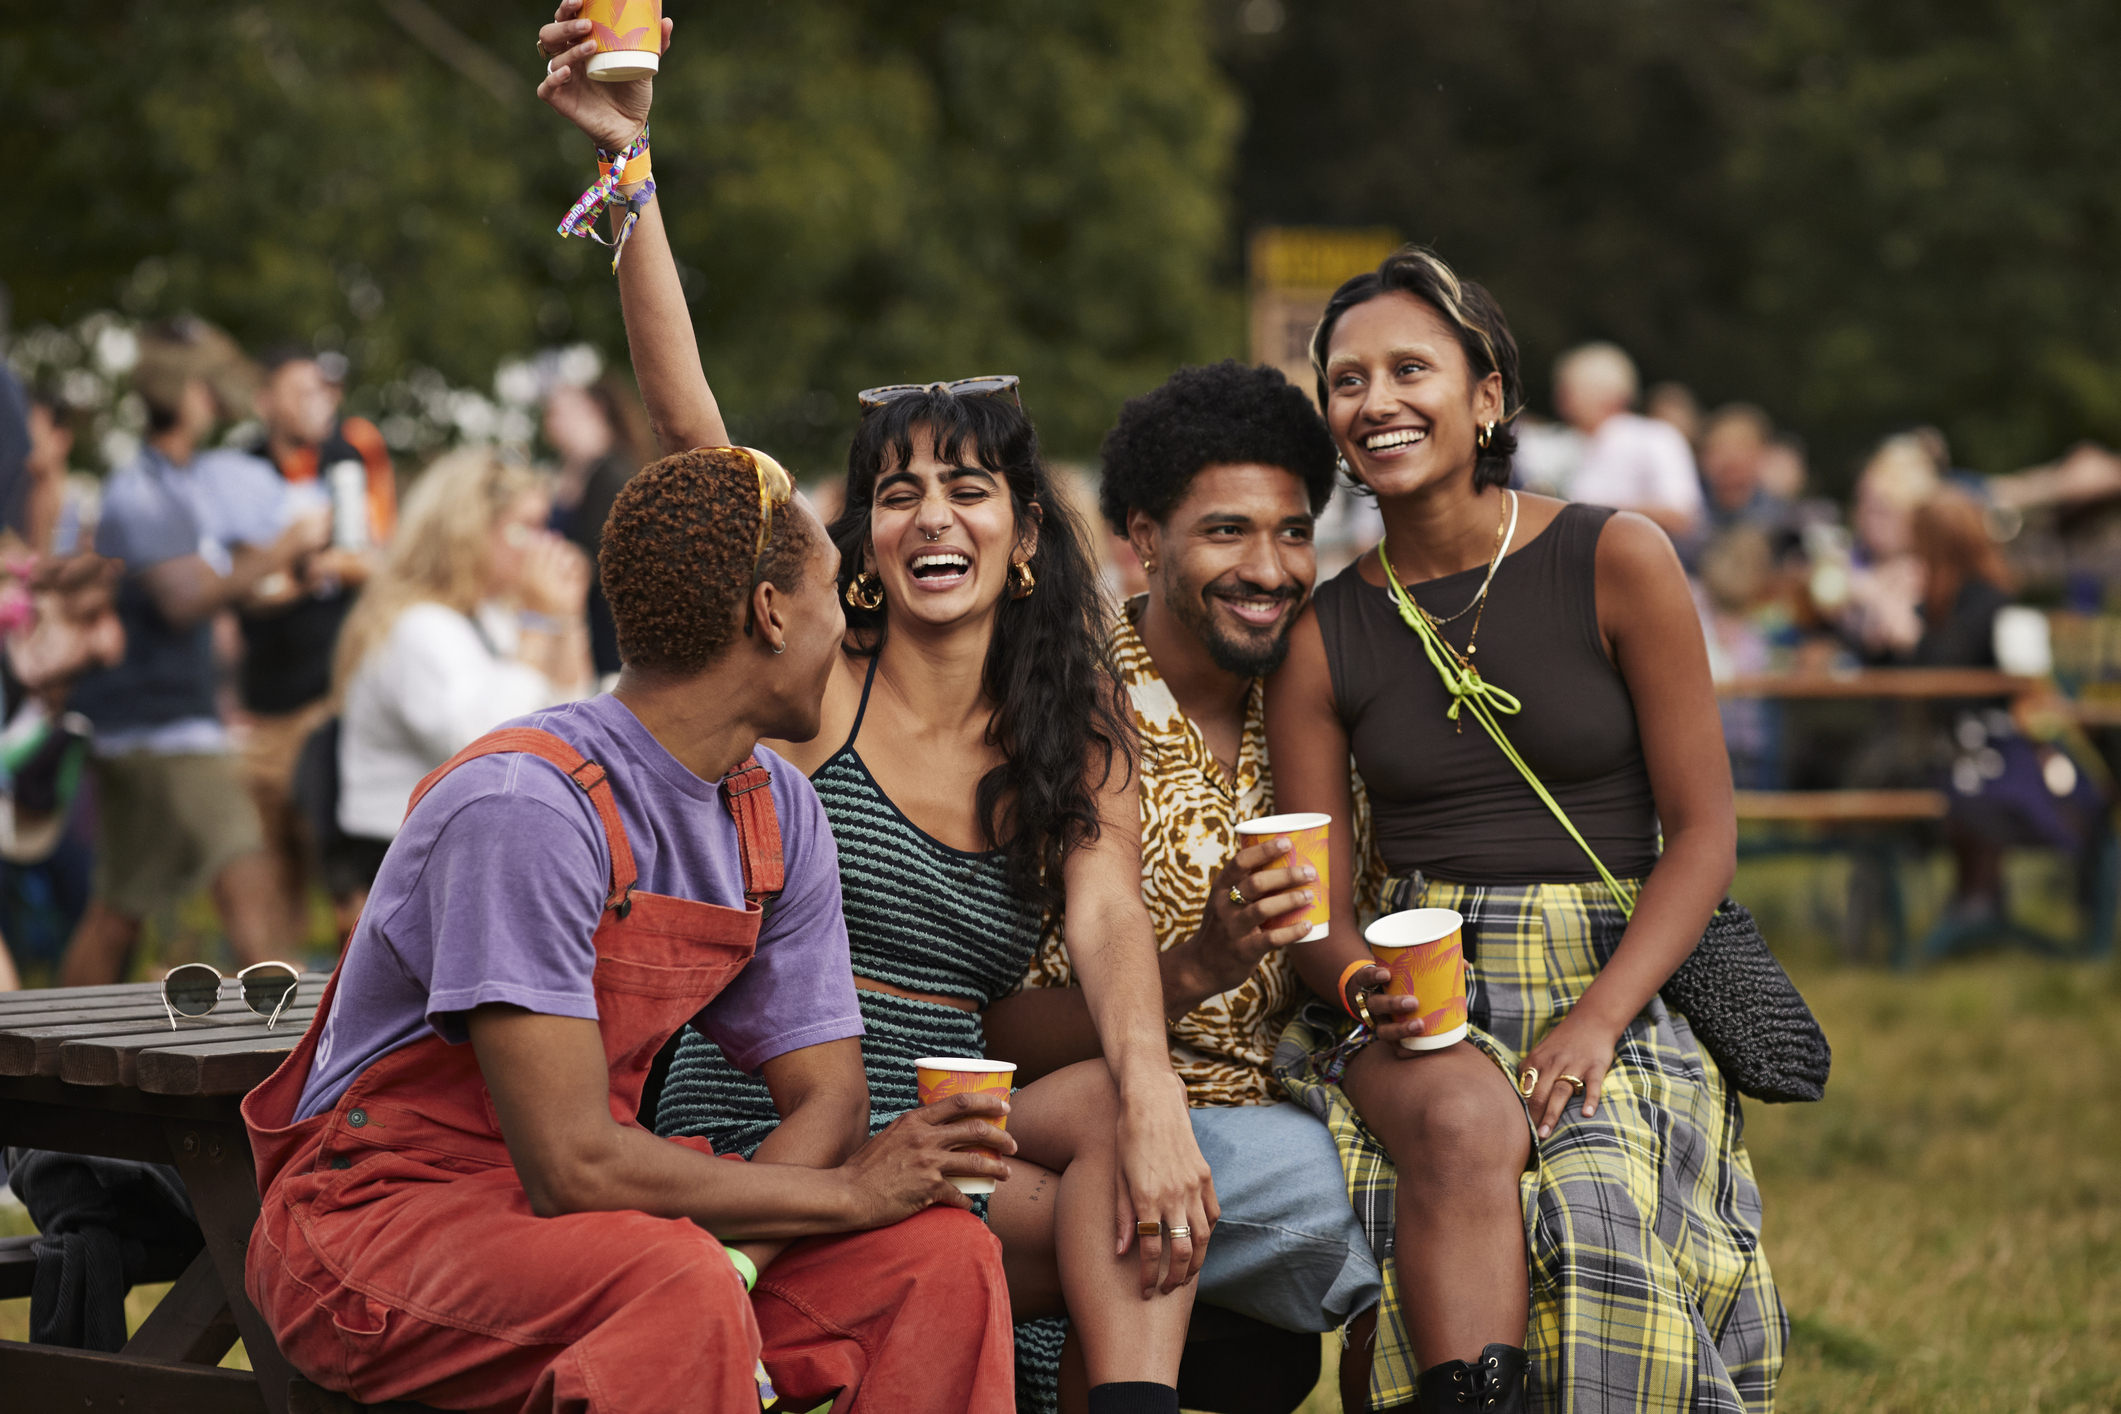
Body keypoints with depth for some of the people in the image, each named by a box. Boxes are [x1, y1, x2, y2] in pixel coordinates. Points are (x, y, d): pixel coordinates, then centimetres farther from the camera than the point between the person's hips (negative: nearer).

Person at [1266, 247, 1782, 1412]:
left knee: (1599, 1194, -34)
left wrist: (1596, 1021, -15)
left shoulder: (1615, 562, 1)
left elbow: (1705, 831, -1)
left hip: (1617, 981, -1)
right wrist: (1363, 981, -17)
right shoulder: (1322, 636, 8)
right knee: (1465, 1122, -35)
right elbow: (1318, 914, 8)